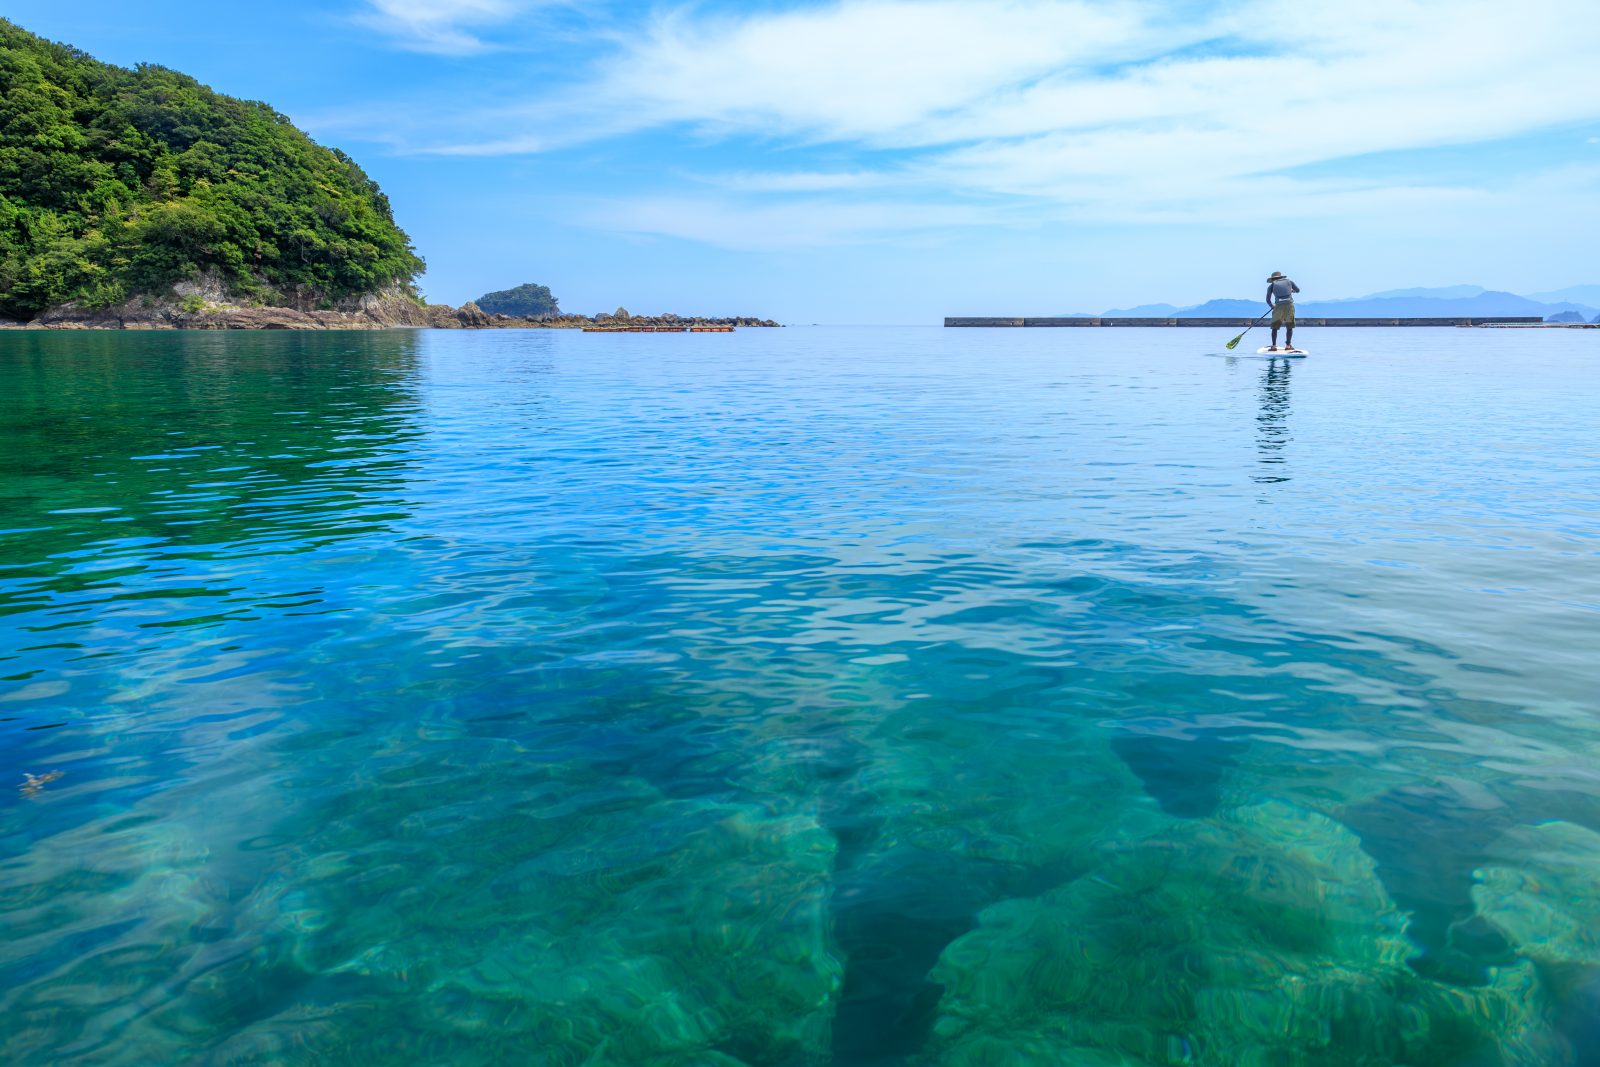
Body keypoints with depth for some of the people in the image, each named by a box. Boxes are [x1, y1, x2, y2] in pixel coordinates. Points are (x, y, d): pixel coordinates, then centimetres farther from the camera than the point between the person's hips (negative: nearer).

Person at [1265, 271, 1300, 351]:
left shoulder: (1271, 285, 13)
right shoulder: (1288, 281, 18)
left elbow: (1268, 299, 10)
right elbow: (1298, 290, 33)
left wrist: (1272, 306, 28)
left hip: (1279, 306, -1)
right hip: (1289, 305, 1)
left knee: (1275, 327, 11)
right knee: (1290, 327, 14)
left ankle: (1274, 346, 3)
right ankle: (1288, 345, 7)